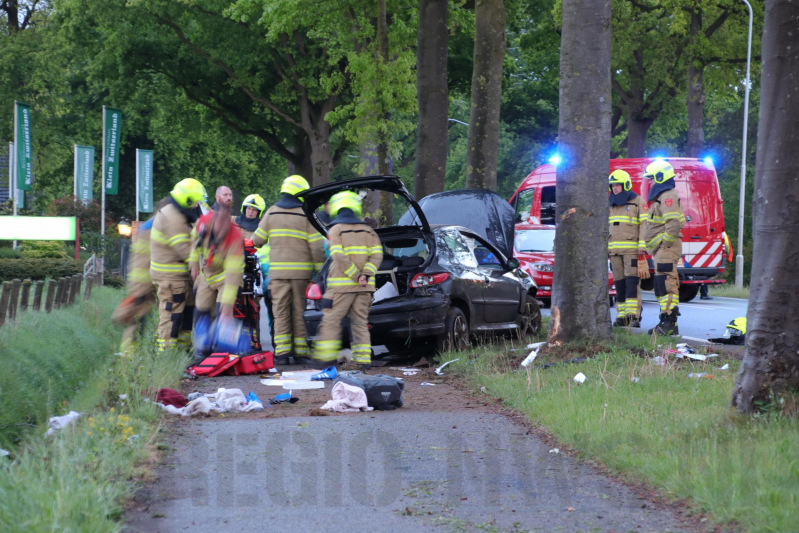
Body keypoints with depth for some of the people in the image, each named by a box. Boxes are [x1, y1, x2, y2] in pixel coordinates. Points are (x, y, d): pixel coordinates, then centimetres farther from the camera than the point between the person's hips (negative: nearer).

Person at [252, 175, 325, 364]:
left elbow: (257, 240, 7)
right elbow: (316, 247, -6)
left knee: (281, 313, 4)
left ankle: (282, 352, -3)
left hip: (278, 270, 1)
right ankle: (301, 352, 6)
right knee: (300, 312, 5)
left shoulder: (272, 212, 4)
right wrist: (320, 271, -1)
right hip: (301, 271, -1)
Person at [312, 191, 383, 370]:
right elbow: (377, 254, 1)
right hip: (365, 286, 5)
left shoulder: (335, 230, -2)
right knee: (360, 322, 9)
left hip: (342, 284, -5)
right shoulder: (367, 230, 13)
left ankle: (326, 357, -4)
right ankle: (363, 359, 4)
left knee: (331, 320, 0)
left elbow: (339, 257, -14)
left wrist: (356, 276, -13)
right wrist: (365, 275, -8)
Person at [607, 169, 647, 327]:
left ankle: (634, 317, -18)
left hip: (632, 249, -6)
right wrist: (605, 249, 18)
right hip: (615, 251, 6)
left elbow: (644, 225, -6)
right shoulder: (611, 205, 18)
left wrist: (642, 248, -14)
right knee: (620, 285, 5)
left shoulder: (638, 202, 0)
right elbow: (607, 227, 24)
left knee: (632, 283, -13)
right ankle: (621, 316, 7)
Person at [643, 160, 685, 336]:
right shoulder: (661, 197, 21)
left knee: (665, 285, -14)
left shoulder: (668, 197, -13)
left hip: (666, 249, -11)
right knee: (662, 287, 13)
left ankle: (669, 324, -17)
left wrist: (665, 245, -20)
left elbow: (673, 224, -24)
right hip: (661, 251, 11)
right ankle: (667, 323, 17)